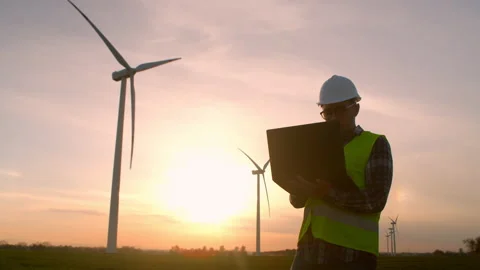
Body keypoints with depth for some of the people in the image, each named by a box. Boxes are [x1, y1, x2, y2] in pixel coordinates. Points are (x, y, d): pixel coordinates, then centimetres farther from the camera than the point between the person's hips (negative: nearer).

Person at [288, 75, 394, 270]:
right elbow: (297, 200, 14)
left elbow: (375, 200, -9)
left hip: (352, 252, -4)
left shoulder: (376, 144, 3)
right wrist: (302, 185, -9)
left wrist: (328, 194, -21)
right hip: (310, 249, 4)